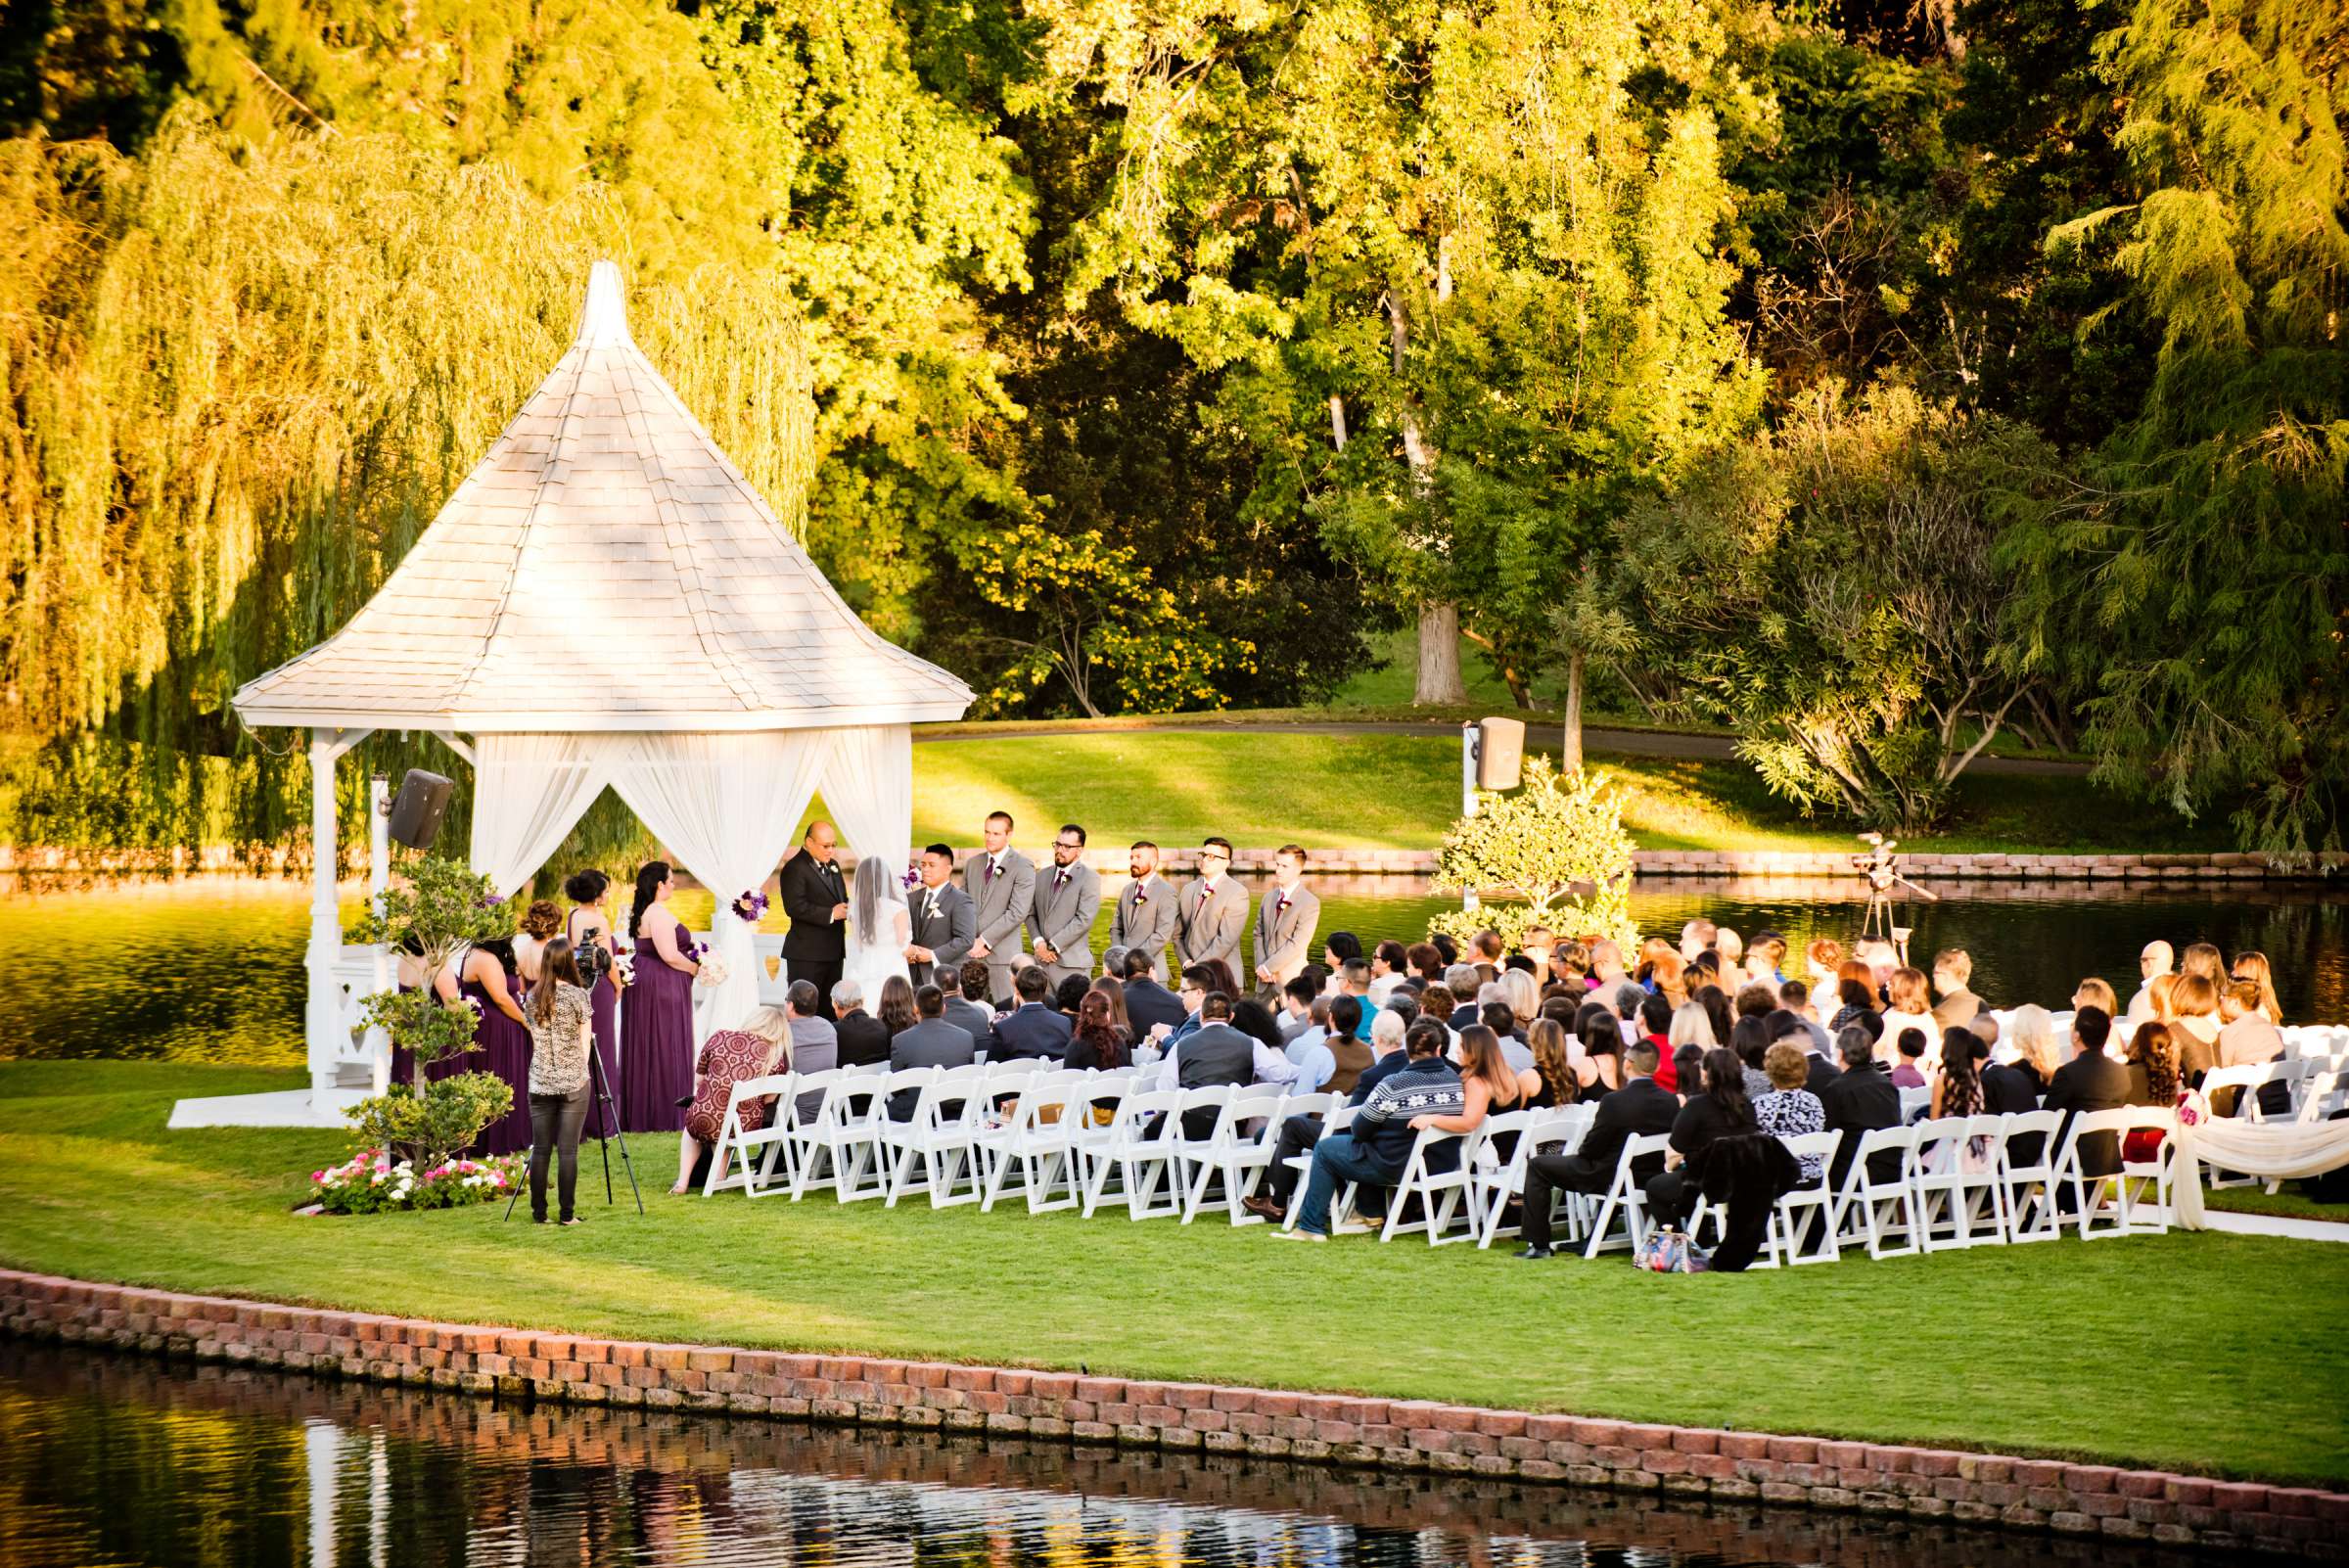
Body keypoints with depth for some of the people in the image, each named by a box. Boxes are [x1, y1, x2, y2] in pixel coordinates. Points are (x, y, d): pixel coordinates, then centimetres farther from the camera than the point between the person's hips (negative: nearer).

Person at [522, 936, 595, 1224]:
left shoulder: (533, 998, 4)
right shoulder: (579, 996, -7)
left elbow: (535, 1040, 12)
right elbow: (584, 1042, -1)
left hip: (540, 1082, 3)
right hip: (573, 1082, -3)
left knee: (540, 1149, 5)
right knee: (568, 1150, -2)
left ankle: (538, 1213, 5)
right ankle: (567, 1214, -2)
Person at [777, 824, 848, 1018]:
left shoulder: (832, 866, 17)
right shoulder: (795, 868, -11)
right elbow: (794, 907, -22)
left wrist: (848, 908, 1)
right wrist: (830, 914, -21)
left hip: (834, 952, 8)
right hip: (807, 953, -8)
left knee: (830, 1009, 9)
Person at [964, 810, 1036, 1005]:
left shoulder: (1023, 867, -2)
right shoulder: (972, 864, 16)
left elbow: (1017, 912, -10)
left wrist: (984, 941, -12)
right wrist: (970, 942, -2)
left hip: (1002, 955, -5)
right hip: (970, 953, 5)